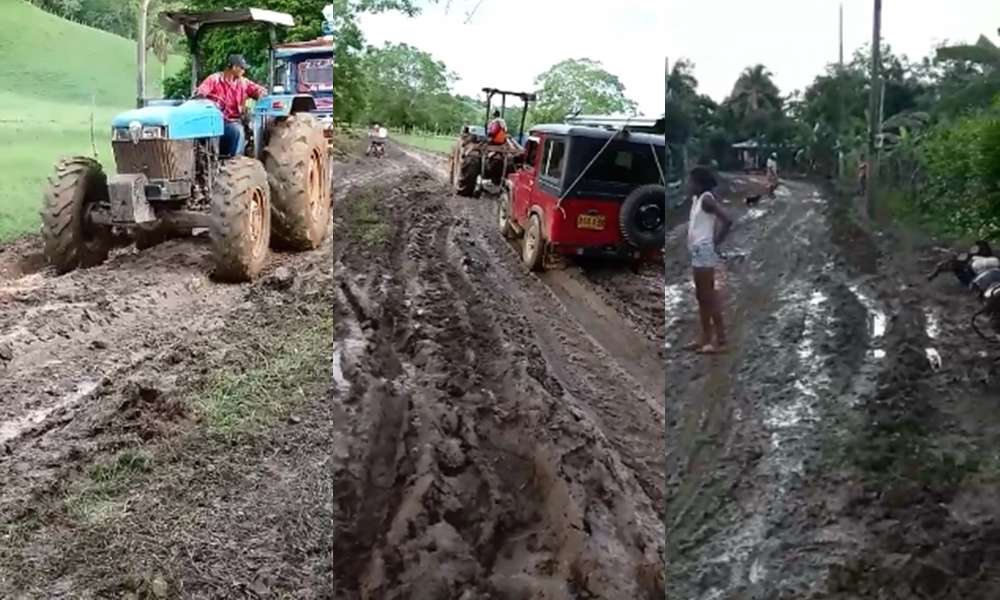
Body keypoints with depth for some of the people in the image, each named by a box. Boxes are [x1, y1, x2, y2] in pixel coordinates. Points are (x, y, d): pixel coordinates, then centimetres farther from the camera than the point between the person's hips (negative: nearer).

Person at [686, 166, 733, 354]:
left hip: (705, 251, -10)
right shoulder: (697, 199, 13)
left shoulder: (706, 199, -14)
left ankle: (720, 339, -2)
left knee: (709, 295, -6)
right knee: (701, 296, 13)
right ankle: (705, 337, 19)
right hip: (697, 251, 10)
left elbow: (727, 220, -23)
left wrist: (716, 243, -16)